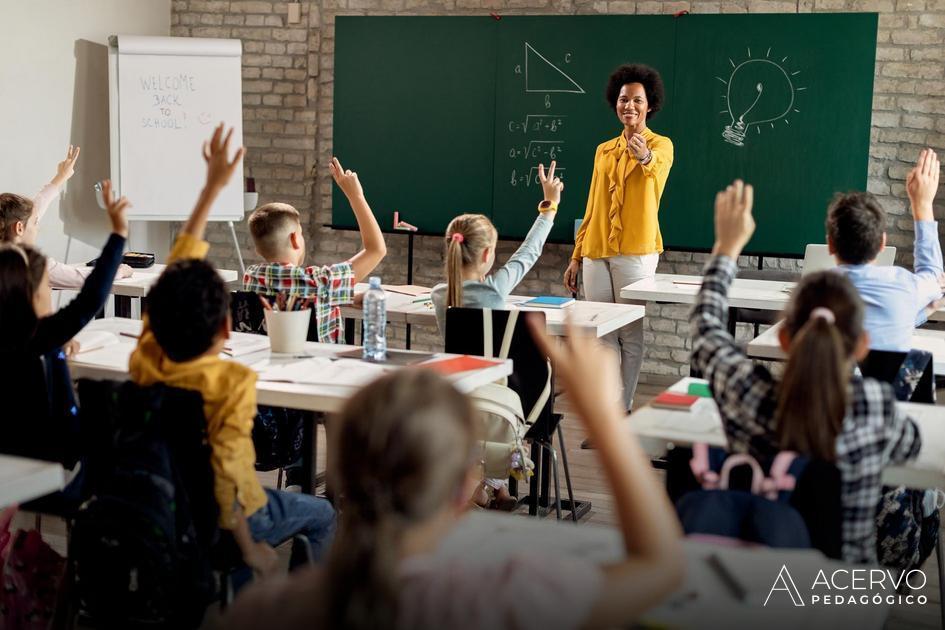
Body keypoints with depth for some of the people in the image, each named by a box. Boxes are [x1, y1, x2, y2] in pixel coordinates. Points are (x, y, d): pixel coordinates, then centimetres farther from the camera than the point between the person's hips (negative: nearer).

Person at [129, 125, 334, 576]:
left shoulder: (146, 359, -15)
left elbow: (178, 266, -7)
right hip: (214, 521, -6)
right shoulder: (233, 382, -32)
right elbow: (226, 474, -38)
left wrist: (212, 187, -1)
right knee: (321, 516, 21)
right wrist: (249, 550, -23)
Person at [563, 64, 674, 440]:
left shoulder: (660, 145, 0)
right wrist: (576, 257, 13)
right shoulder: (604, 151, 16)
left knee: (631, 335, -2)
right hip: (596, 253, 5)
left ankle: (623, 412, 8)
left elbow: (657, 166, -27)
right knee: (602, 335, 4)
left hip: (635, 252, -5)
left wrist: (645, 156, -51)